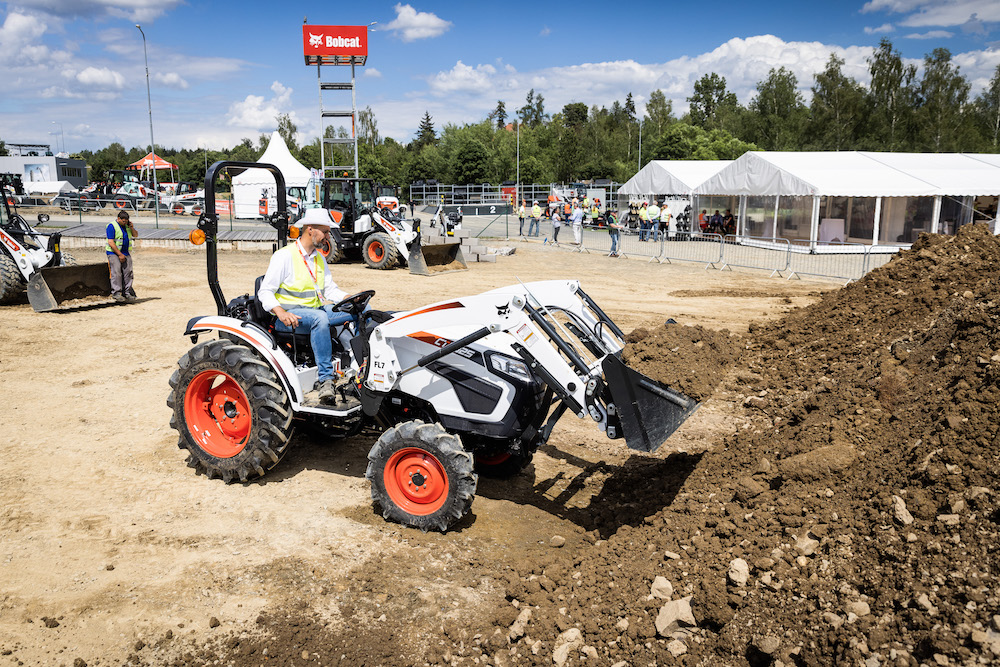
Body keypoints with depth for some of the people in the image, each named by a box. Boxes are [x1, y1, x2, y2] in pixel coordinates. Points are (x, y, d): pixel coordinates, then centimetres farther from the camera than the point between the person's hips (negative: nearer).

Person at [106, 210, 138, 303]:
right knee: (116, 272, -14)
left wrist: (131, 227, -3)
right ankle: (116, 293, -15)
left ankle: (127, 293, 1)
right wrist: (120, 254, -16)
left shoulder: (127, 225, 12)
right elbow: (111, 242, -15)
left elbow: (136, 235, 16)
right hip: (114, 253, -6)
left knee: (128, 272, -2)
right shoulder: (112, 226, -10)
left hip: (126, 253, 6)